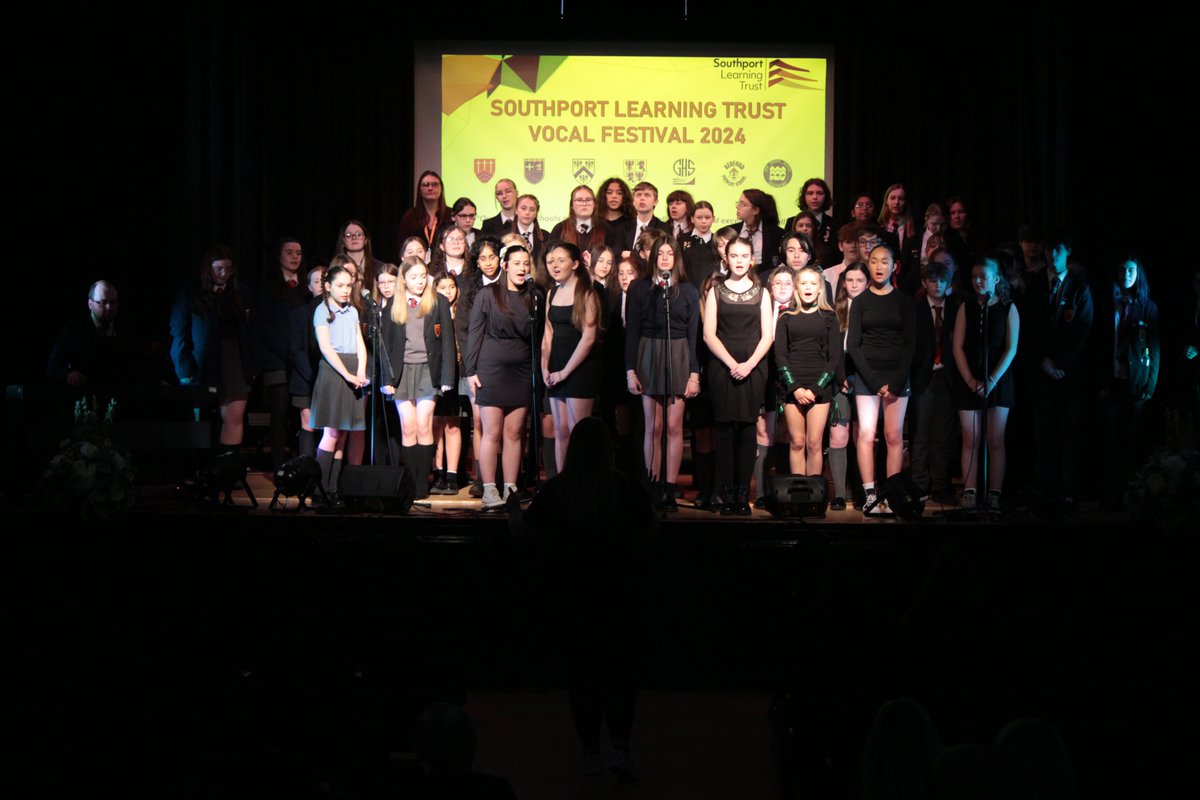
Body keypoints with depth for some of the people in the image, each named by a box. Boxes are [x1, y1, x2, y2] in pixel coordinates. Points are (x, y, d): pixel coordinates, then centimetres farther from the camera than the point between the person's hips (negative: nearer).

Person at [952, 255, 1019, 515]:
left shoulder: (1008, 309, 2)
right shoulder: (966, 308, 7)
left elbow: (1011, 349, -3)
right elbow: (958, 347, 2)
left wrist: (992, 380, -13)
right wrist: (971, 381, -8)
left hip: (998, 382, -1)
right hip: (970, 383, 2)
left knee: (996, 441, -2)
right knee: (970, 440, -1)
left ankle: (994, 496, -2)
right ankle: (969, 494, -1)